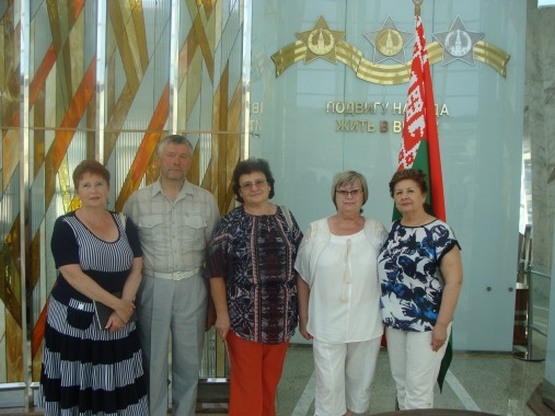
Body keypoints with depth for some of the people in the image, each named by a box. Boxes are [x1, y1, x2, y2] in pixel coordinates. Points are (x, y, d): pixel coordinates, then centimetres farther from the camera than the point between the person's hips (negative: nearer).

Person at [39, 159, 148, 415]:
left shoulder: (124, 224, 6)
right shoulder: (65, 226, -6)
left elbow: (136, 270, 2)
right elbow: (74, 276, -15)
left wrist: (121, 311, -12)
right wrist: (116, 303, -17)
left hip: (118, 320, 3)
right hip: (74, 320, -3)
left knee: (118, 390, 7)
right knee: (76, 389, 5)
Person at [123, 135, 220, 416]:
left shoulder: (206, 200, 1)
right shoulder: (138, 200, -1)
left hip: (192, 288, 1)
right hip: (152, 287, -1)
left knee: (189, 362, 13)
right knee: (152, 362, 10)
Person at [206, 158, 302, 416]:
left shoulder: (285, 218, 4)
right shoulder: (231, 223, -6)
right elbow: (216, 271, -7)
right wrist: (222, 314, -10)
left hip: (281, 315, 4)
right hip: (244, 315, -3)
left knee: (271, 379, 16)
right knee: (246, 382, 5)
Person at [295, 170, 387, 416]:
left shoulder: (376, 231, 0)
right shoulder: (315, 231, -2)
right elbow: (303, 279, 3)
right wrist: (303, 319, 4)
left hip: (367, 326, 1)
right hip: (327, 327, -1)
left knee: (360, 385, 15)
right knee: (329, 387, 3)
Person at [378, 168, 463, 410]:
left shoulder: (439, 232, -12)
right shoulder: (393, 230, 6)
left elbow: (454, 280, -15)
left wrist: (442, 324, -17)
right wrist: (384, 315, 10)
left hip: (426, 324, -6)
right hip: (394, 321, 6)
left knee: (418, 390, 1)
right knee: (401, 385, 17)